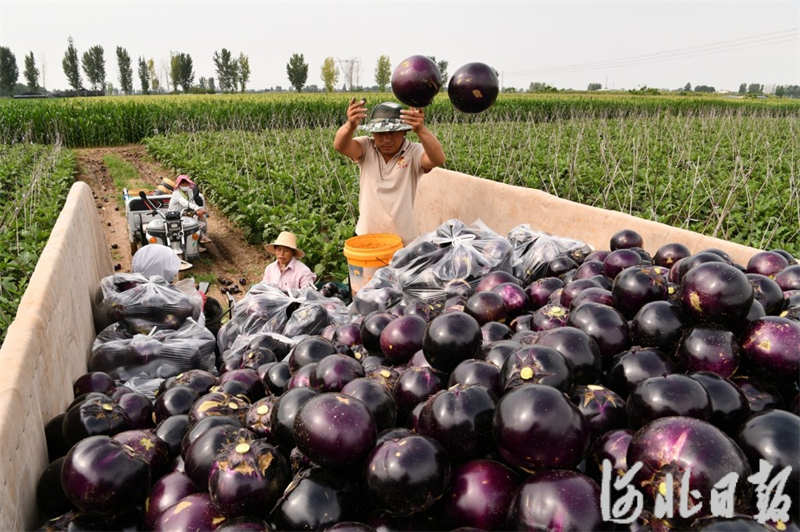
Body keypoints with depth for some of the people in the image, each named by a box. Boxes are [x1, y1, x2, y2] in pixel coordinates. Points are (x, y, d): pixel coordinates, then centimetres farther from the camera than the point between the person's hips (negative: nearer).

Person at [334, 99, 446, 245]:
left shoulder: (414, 152, -10)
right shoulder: (366, 148, -4)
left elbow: (438, 158, -29)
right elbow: (339, 146, -22)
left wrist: (421, 130, -48)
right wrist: (350, 125, -45)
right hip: (366, 237, 2)